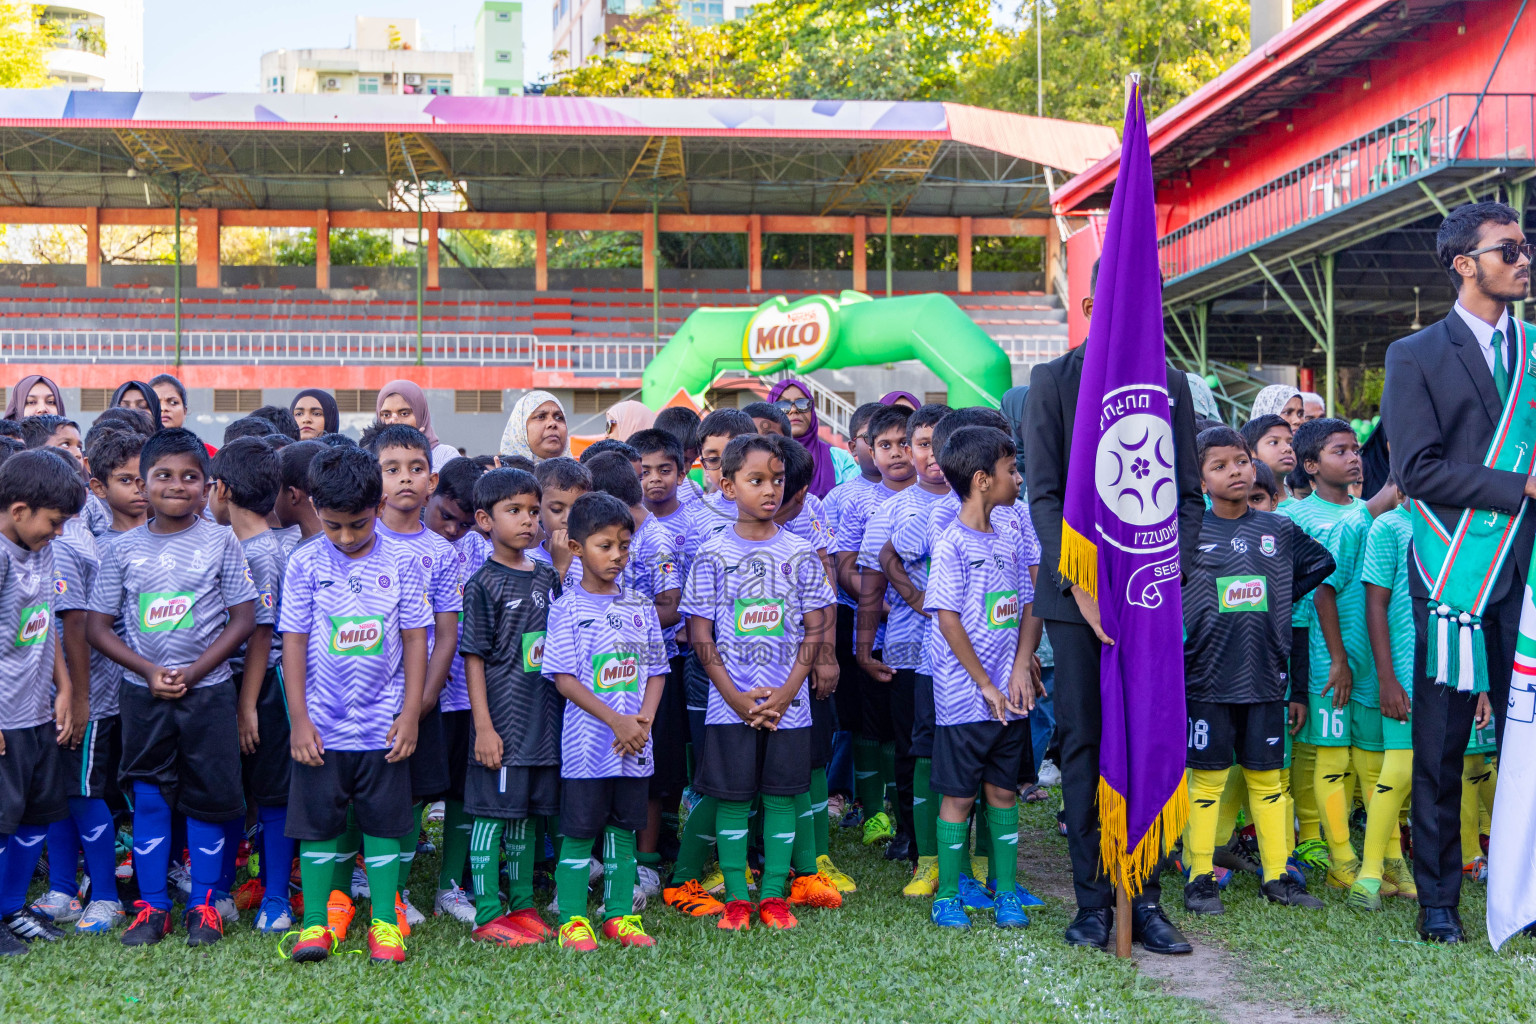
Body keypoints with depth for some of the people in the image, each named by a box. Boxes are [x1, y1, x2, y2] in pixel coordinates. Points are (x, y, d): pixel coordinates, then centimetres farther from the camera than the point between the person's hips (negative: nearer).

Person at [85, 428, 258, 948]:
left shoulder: (220, 542, -3)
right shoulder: (124, 548, 1)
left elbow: (243, 619, -4)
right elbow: (98, 626, 3)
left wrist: (191, 672, -12)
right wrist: (149, 670, -10)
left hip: (208, 691, -1)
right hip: (142, 693, 1)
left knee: (209, 795, 4)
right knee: (149, 797, 8)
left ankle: (205, 904, 17)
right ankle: (151, 905, 18)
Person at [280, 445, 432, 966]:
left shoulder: (401, 562, -2)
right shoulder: (305, 563, -2)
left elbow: (415, 639, 2)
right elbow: (294, 640, -1)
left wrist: (410, 714, -2)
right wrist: (298, 718, -5)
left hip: (383, 725, 0)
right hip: (321, 726, 0)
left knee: (384, 821, 6)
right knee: (319, 822, 6)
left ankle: (384, 923, 16)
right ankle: (316, 923, 16)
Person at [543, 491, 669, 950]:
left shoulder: (639, 606, 8)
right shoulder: (568, 607, -5)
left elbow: (656, 670, 9)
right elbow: (564, 679, -10)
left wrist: (644, 721, -7)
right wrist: (617, 720, -16)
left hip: (635, 742, 4)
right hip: (587, 742, -4)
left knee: (623, 830, 12)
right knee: (579, 833, 2)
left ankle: (621, 916, 22)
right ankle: (572, 920, 12)